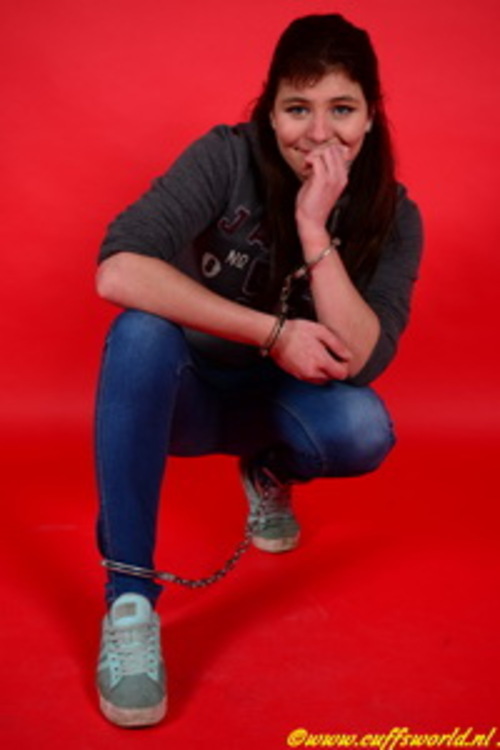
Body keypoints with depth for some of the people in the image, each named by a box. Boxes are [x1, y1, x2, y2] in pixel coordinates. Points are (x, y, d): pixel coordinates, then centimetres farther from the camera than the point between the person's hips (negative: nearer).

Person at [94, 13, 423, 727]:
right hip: (185, 395, -2)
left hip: (278, 401, 2)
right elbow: (118, 271, -33)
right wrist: (273, 332, -33)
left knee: (364, 428, -30)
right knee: (140, 331, -35)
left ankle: (269, 474, 9)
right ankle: (129, 601, -30)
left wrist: (314, 229, -32)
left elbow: (362, 361, -24)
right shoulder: (227, 159, -19)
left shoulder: (392, 217, -12)